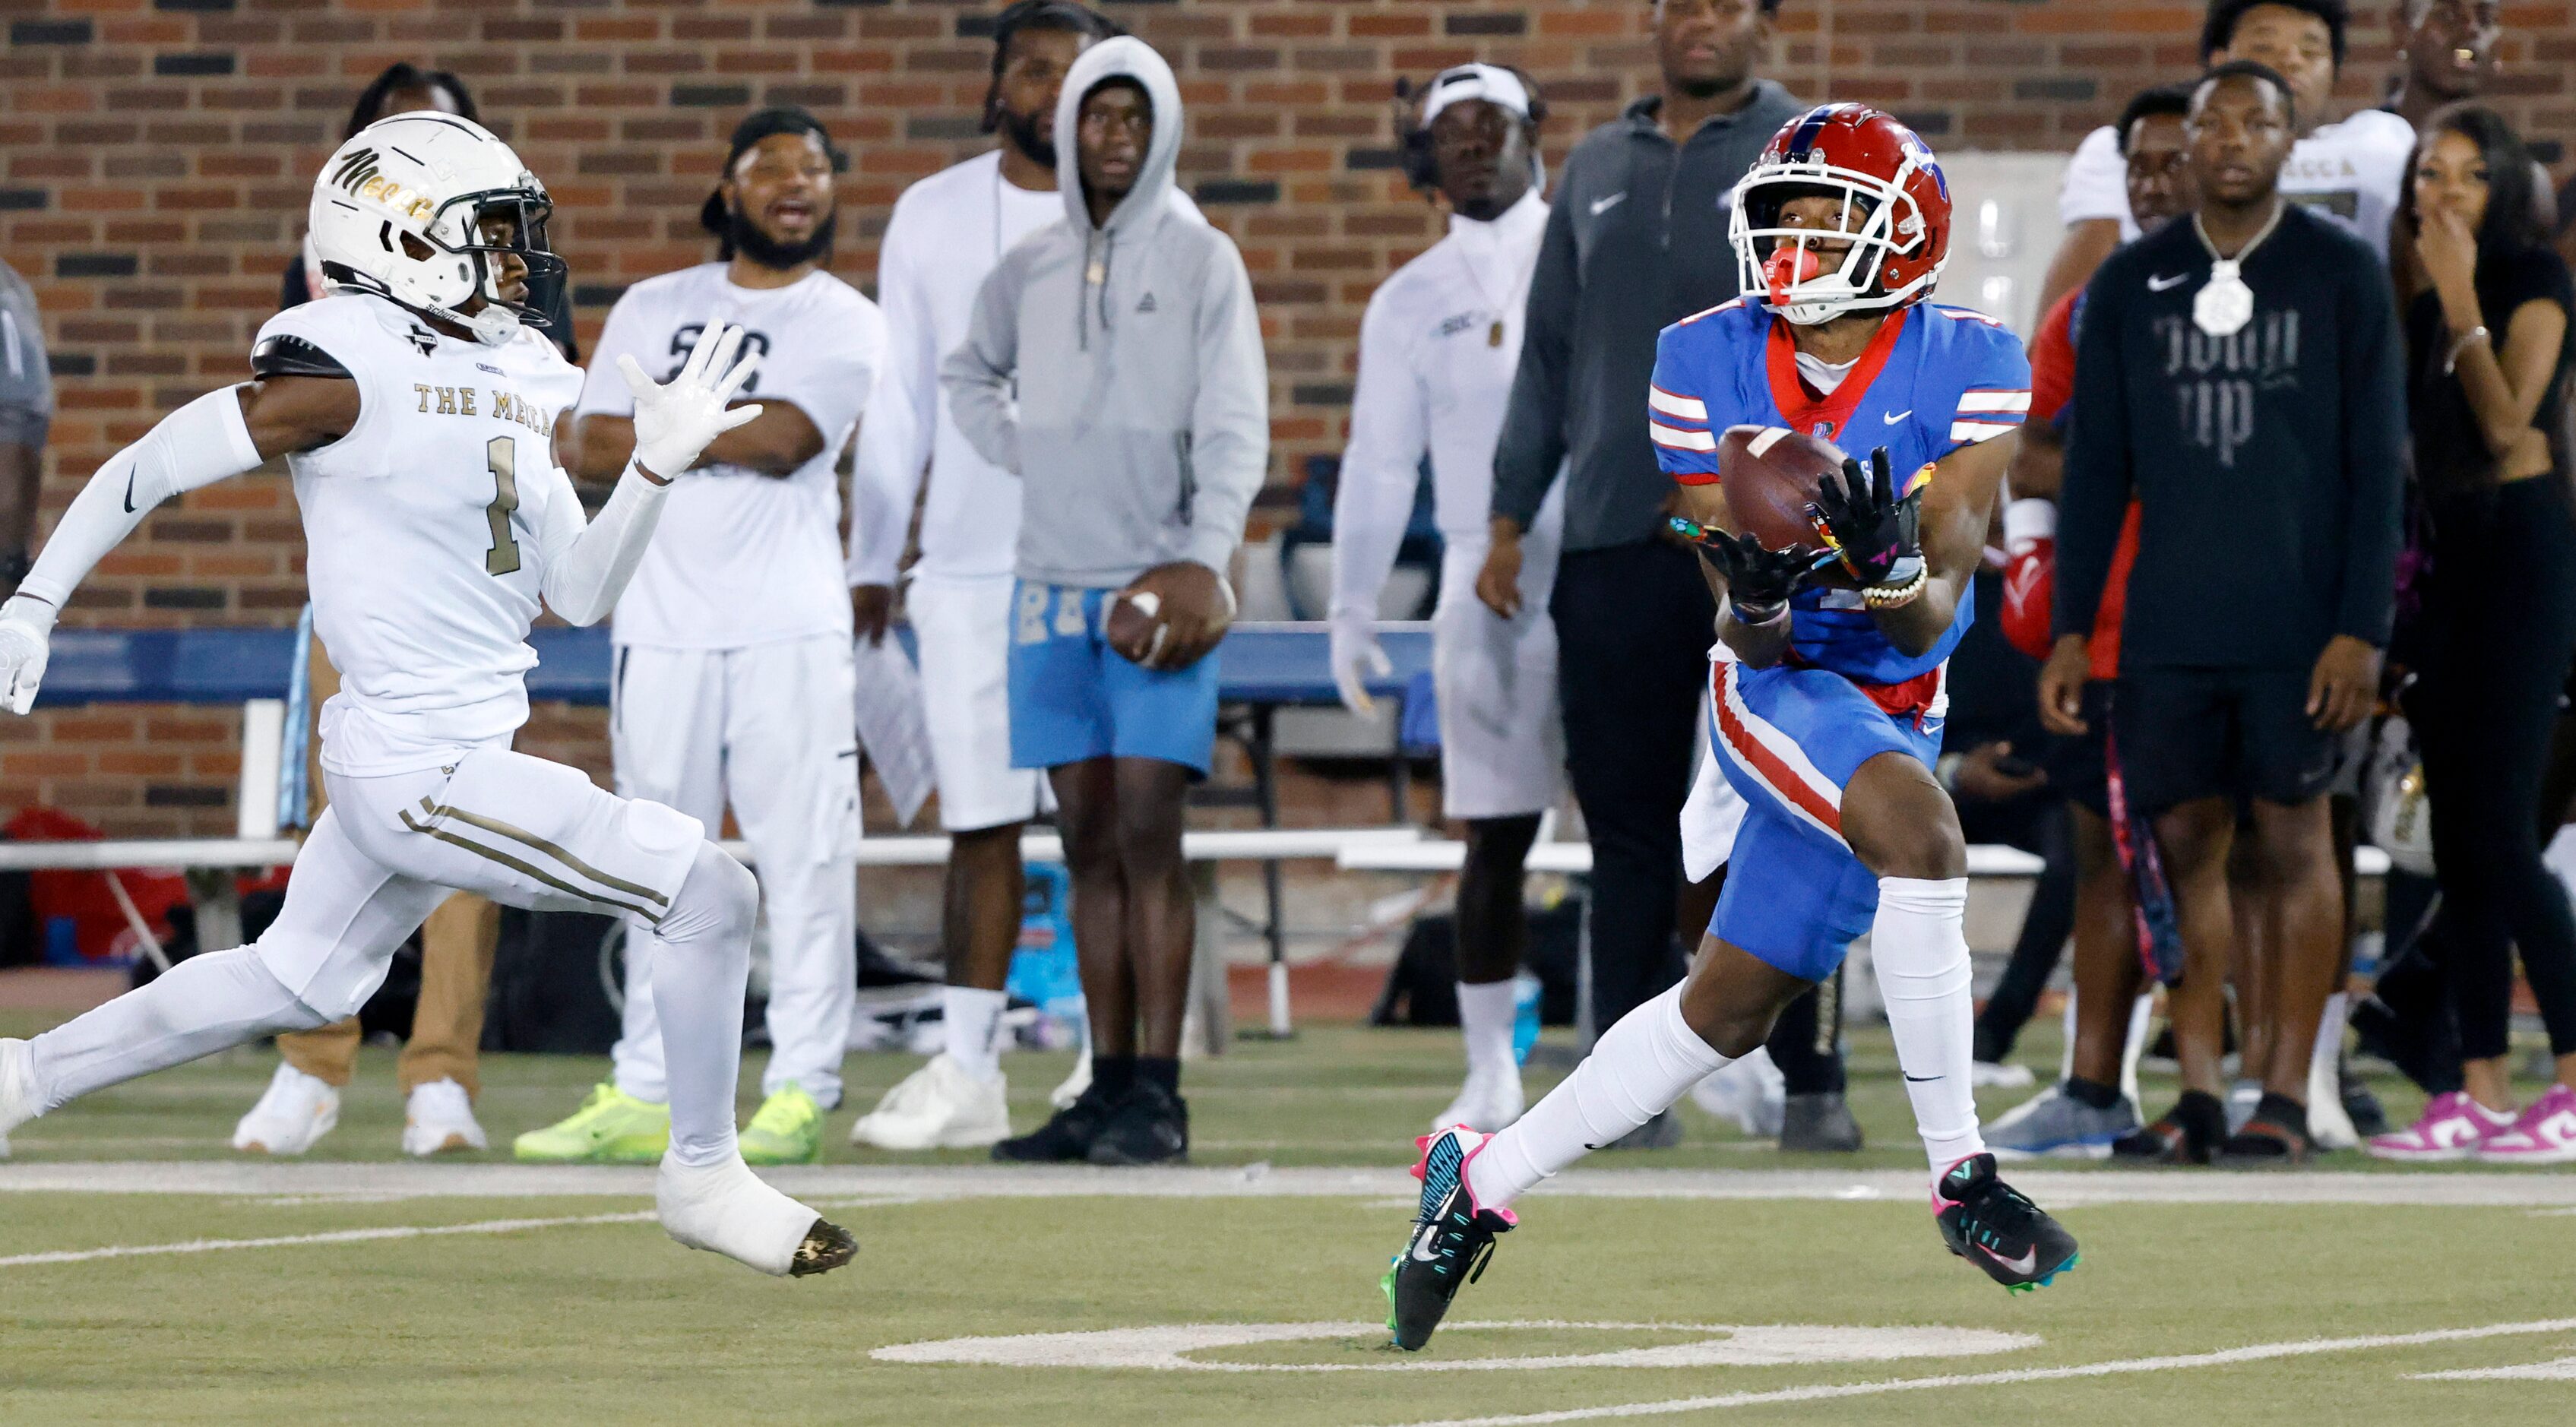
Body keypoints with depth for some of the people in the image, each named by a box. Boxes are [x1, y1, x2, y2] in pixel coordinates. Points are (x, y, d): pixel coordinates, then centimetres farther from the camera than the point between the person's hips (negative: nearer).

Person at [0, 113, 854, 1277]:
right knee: (707, 892, -11)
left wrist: (654, 467, -3)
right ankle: (702, 1179, 3)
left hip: (460, 753, 10)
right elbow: (148, 468, -7)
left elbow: (577, 595, 12)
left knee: (295, 984, 24)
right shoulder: (351, 378, -16)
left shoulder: (518, 384, 10)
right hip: (422, 772, -10)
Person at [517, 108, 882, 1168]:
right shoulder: (654, 309, 15)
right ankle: (644, 1095, 8)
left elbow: (784, 438, -11)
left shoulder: (845, 324, 6)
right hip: (662, 626, 3)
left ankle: (799, 1092, -6)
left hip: (789, 632, -3)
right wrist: (727, 435, -6)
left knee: (804, 861, -7)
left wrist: (665, 429, -2)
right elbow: (593, 450, 3)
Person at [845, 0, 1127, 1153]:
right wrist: (869, 564, 10)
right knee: (980, 820, 1)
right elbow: (899, 405, 13)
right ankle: (965, 1072, 3)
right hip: (968, 568, 2)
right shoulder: (932, 217, 10)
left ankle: (1115, 1063, 4)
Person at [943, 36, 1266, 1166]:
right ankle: (1108, 1086, 8)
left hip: (1158, 584, -4)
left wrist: (1205, 561, -15)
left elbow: (1235, 426, -5)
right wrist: (1018, 453, 11)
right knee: (1088, 840, 5)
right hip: (1054, 584, 4)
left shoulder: (1201, 262, 0)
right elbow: (966, 375, 29)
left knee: (1147, 830, -10)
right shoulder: (1028, 270, 12)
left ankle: (1157, 1094, -12)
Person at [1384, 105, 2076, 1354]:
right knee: (1920, 832, -31)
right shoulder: (1712, 366, -8)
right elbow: (1749, 635, -10)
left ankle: (1480, 1181, 25)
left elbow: (1935, 614, -17)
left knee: (1727, 1011, 7)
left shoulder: (1967, 371, -11)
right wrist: (1751, 602, -33)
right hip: (1775, 689, -3)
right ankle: (1960, 1179, -23)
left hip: (1894, 712, 3)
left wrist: (1893, 573, -39)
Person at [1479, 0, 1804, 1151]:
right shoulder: (1597, 169, 16)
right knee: (1626, 828, 4)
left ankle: (1807, 1075, 2)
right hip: (1614, 542, 4)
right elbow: (1550, 353, 19)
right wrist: (1509, 519, 13)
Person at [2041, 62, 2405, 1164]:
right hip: (2167, 625, 2)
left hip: (2297, 621, -2)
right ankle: (2197, 1093, 6)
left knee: (2294, 838, 0)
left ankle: (2285, 1095, 3)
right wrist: (2071, 631, 4)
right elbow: (2095, 468, 10)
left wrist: (2363, 627, -9)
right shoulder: (2131, 286, 8)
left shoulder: (2342, 277, 1)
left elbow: (2374, 465, -1)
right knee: (2185, 843, 2)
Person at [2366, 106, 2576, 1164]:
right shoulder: (2426, 305, 16)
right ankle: (2480, 1091, 7)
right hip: (2451, 554, 8)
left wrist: (2460, 298, -18)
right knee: (2457, 838, 5)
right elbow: (2415, 441, 15)